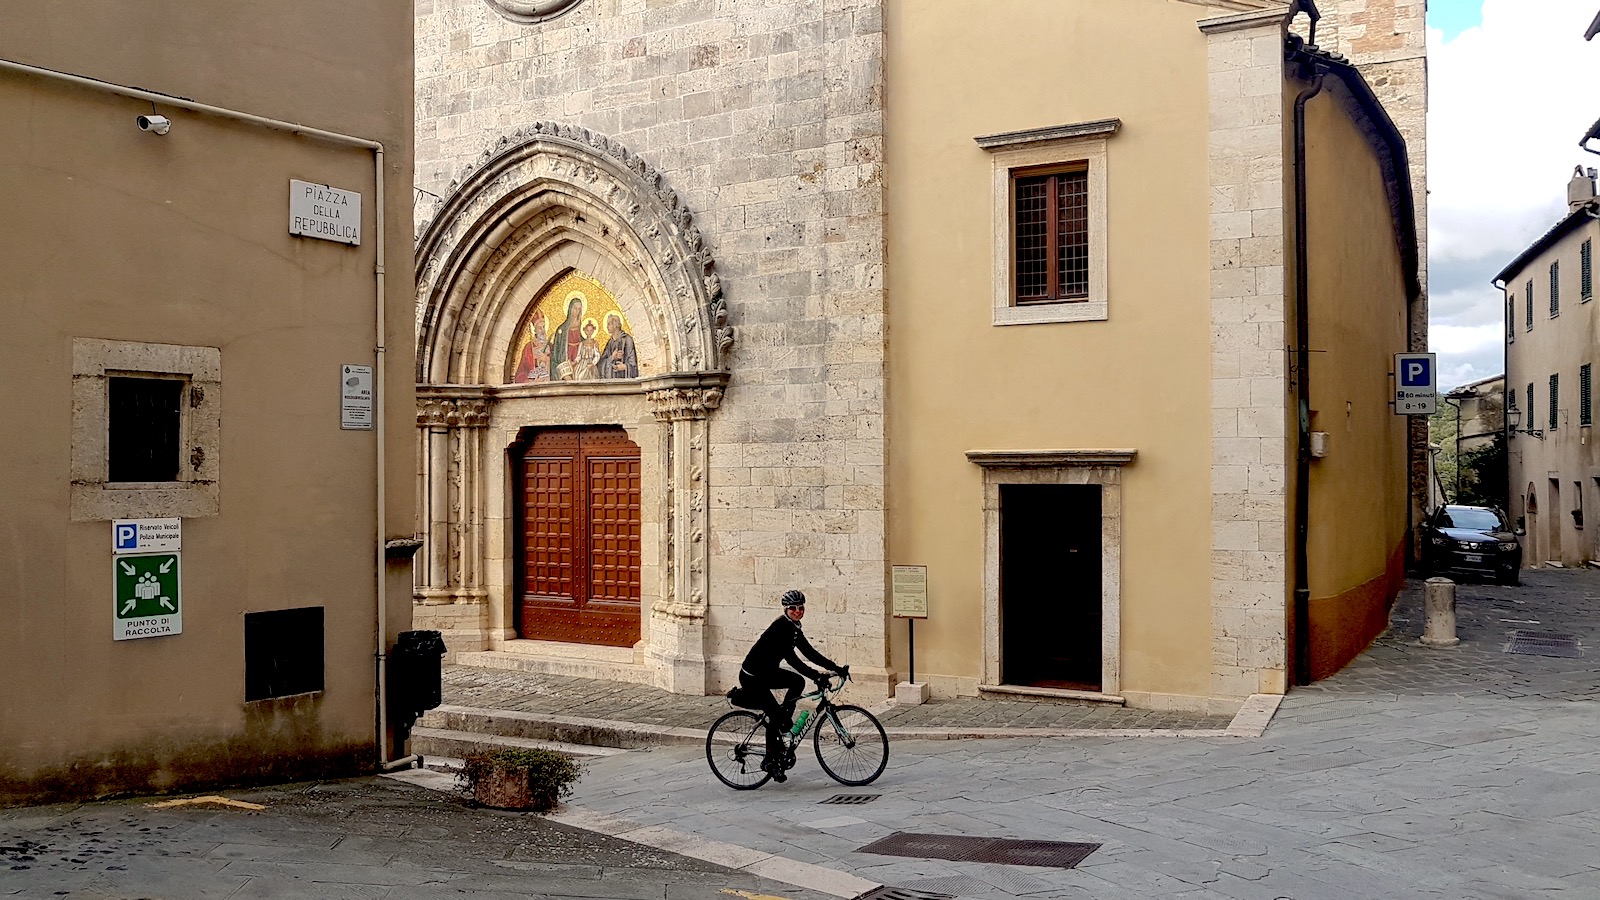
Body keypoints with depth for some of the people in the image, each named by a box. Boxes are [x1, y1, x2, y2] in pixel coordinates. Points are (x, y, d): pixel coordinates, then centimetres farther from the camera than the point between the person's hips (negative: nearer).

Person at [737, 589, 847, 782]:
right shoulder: (781, 627, -23)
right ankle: (771, 761, 1)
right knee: (775, 715, -11)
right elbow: (791, 658, -31)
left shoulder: (794, 629, 4)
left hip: (768, 672, 9)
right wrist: (816, 676, -36)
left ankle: (784, 720, 7)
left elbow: (810, 653, 5)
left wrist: (836, 668, -3)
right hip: (752, 677, -9)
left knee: (798, 682, -4)